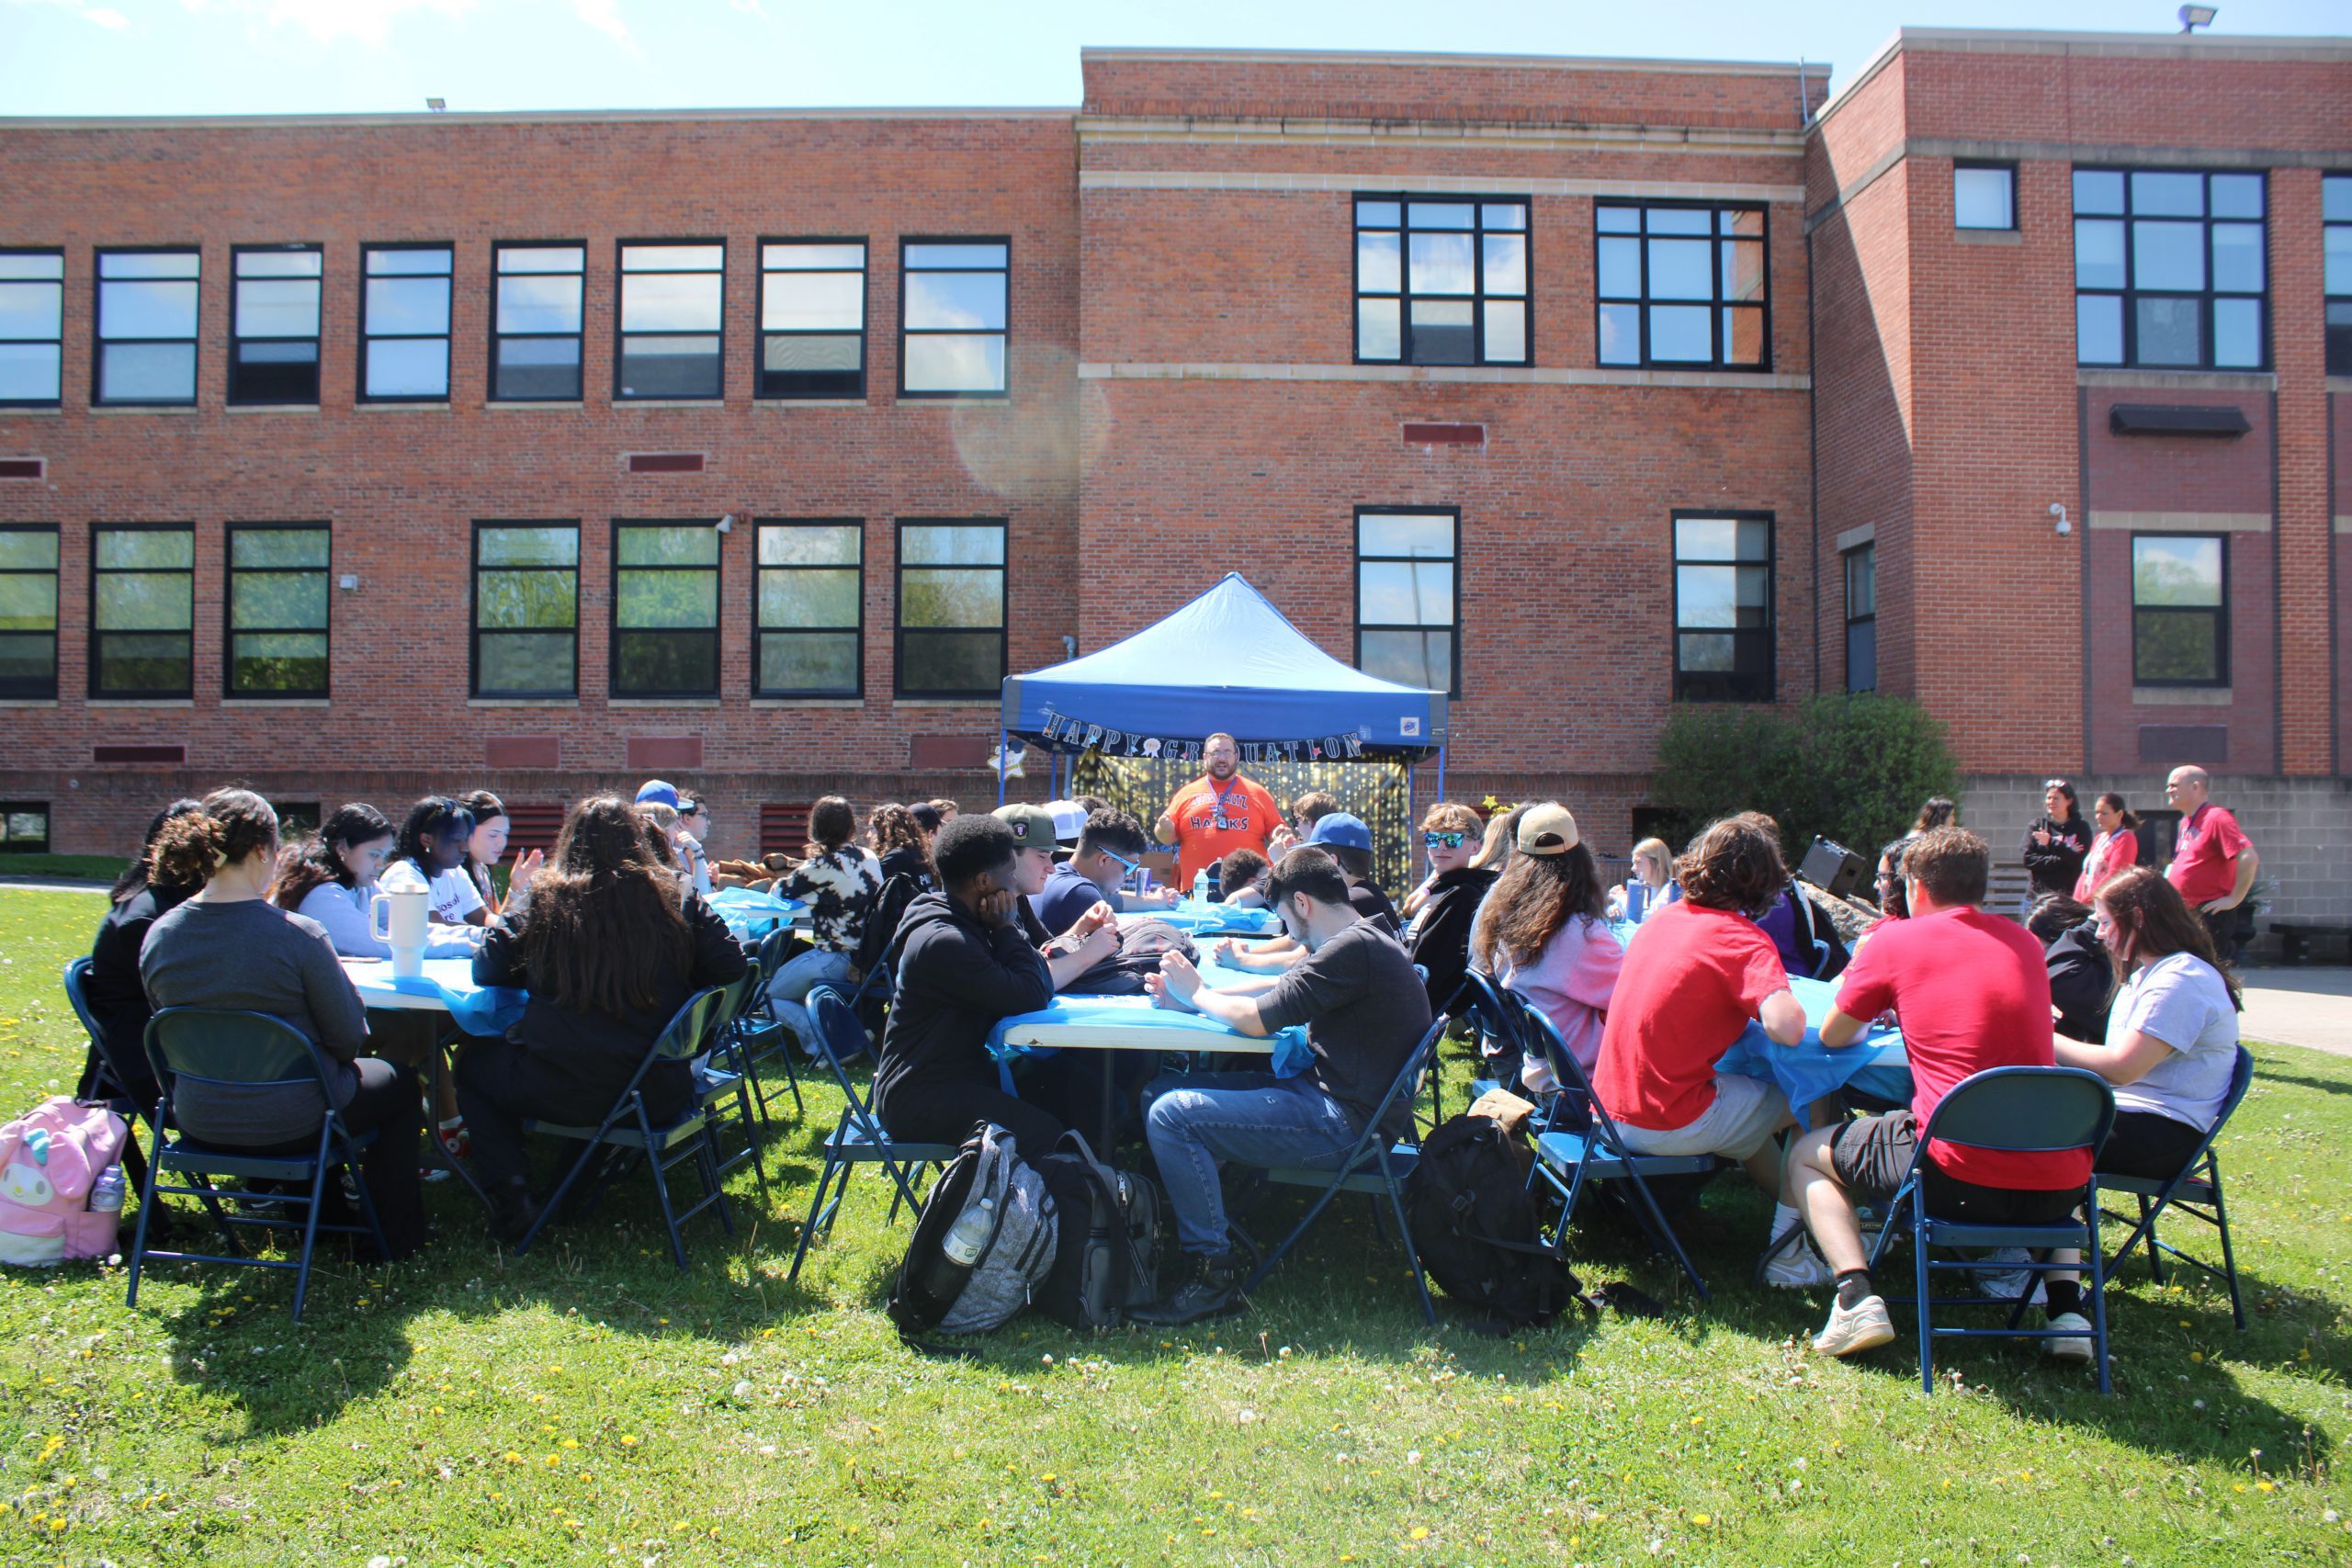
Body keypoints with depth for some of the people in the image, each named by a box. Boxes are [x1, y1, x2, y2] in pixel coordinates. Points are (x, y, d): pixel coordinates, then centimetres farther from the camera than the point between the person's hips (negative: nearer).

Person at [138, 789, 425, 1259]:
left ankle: (322, 1210, 50)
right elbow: (349, 1037, -15)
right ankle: (394, 1234, 30)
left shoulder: (158, 936, -6)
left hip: (199, 1122, 6)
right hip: (287, 1124, -6)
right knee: (400, 1083, 24)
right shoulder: (297, 936, -24)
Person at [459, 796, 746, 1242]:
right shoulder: (678, 902, -1)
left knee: (474, 1061, 27)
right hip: (657, 1093, 3)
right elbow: (729, 966, -2)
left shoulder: (546, 900, -4)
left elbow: (488, 971, 3)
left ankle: (510, 1190, 13)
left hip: (564, 1092, -3)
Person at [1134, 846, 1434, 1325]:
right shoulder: (1366, 941, 15)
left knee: (1170, 1117, -19)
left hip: (1344, 1124, -11)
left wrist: (1197, 993, 1)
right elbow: (1278, 992, 17)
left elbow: (1257, 1019, -19)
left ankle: (1213, 1270, -9)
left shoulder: (1352, 948, -18)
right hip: (1331, 1096, 11)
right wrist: (1183, 996, 7)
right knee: (1164, 1090, 11)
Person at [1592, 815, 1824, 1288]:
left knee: (1751, 1104, 29)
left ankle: (1790, 1211, 42)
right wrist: (1791, 1007, -7)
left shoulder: (1663, 917, 7)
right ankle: (1787, 1256, 17)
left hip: (1609, 1111, 7)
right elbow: (1786, 1028, -28)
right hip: (1667, 1127, -7)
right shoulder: (1744, 940, -14)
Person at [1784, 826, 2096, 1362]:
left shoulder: (1896, 940, 1)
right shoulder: (2026, 943, 14)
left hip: (1959, 1178, -4)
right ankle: (2066, 1306, 22)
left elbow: (1832, 1036, 12)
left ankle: (1856, 1298, -3)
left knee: (1806, 1153, 19)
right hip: (2058, 1185, 5)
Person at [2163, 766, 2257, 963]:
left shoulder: (2216, 818, -15)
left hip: (2210, 915, -9)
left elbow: (2250, 858, -23)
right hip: (2183, 913, 9)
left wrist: (2233, 899, -20)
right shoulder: (2185, 822, 14)